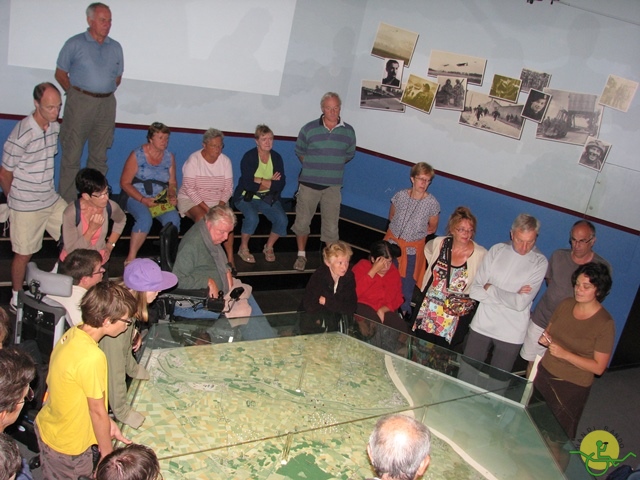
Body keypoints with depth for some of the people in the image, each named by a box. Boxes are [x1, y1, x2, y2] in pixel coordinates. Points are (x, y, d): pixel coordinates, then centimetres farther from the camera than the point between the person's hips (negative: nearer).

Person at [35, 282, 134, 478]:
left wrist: (106, 423, 7)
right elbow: (97, 410, -23)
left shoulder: (73, 334, -9)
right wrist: (107, 454, -9)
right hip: (67, 446, -7)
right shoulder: (92, 357, -34)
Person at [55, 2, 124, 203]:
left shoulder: (115, 47, 12)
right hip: (80, 103, -4)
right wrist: (76, 93, -2)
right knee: (71, 155, -3)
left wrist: (104, 92, 6)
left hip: (107, 104, 4)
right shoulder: (75, 44, 2)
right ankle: (67, 202, 3)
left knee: (99, 156, 9)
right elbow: (60, 74, 4)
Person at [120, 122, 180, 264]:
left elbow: (172, 183, 15)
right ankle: (130, 258, -23)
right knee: (145, 219, -35)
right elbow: (125, 183, -6)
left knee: (174, 219, -27)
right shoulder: (137, 155, -5)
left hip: (160, 199, 4)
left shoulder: (169, 157, 8)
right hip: (136, 198, -4)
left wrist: (172, 196, -8)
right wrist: (143, 200, -17)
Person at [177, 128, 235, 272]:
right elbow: (189, 189, -17)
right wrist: (207, 208, -24)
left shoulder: (225, 161, 0)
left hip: (217, 201, 4)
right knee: (202, 218, -33)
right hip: (191, 200, -3)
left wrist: (220, 206, -18)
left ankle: (230, 258, -18)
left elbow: (228, 188, -1)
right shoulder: (194, 160, -12)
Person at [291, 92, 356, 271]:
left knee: (331, 226, 4)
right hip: (308, 183, -1)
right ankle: (301, 255, 23)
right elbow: (300, 152, 8)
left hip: (333, 186, 1)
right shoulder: (309, 129, -4)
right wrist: (313, 167, 7)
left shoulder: (348, 131, 2)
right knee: (302, 221, 6)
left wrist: (333, 166, 12)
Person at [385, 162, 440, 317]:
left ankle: (404, 309, 36)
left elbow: (432, 228, -2)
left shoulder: (432, 203, -17)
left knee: (407, 279, 13)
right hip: (393, 241, 2)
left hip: (413, 247, -1)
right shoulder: (400, 195, -12)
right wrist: (401, 228, -4)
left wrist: (416, 231, -6)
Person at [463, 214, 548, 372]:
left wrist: (490, 288, -8)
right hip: (482, 325, 2)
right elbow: (474, 291, -6)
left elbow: (521, 303, -16)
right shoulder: (496, 250, -1)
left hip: (511, 334, -2)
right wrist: (510, 297, -14)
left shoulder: (539, 262, -8)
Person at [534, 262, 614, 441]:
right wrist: (546, 338, -8)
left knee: (558, 438, 7)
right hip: (544, 373, 5)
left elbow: (598, 367, -16)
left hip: (572, 387, -5)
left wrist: (565, 354, -25)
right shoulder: (566, 304, -2)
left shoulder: (605, 324, -17)